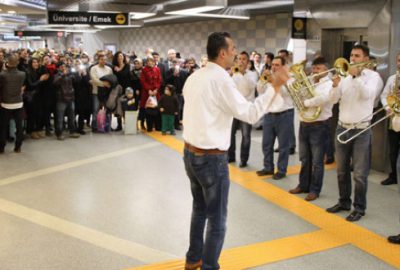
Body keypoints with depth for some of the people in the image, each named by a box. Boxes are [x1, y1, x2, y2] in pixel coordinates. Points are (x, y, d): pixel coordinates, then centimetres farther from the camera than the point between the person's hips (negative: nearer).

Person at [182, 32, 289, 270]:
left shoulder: (195, 77, 9)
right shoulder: (221, 79, -17)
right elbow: (250, 114, -18)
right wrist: (275, 87, -15)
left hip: (190, 152, 9)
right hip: (212, 158, -9)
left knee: (200, 208, 24)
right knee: (217, 219, 5)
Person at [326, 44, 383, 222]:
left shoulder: (373, 76, -2)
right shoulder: (345, 75, 8)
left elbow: (367, 94, -21)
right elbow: (333, 99, 0)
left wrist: (356, 76, -21)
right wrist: (335, 86, -18)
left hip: (361, 130, -5)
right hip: (342, 128, 5)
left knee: (359, 174, -1)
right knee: (342, 171, 13)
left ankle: (359, 208, 11)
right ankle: (344, 202, 27)